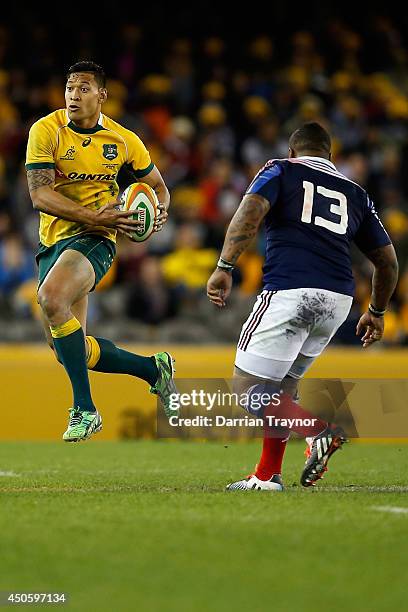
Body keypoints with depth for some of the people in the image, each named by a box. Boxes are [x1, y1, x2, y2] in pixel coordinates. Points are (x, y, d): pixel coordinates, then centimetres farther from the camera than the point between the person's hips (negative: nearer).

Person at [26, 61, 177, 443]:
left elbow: (157, 185, 17)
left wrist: (160, 210, -6)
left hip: (94, 239, -3)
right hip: (53, 239, 3)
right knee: (66, 351, 2)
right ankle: (153, 369, 26)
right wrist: (96, 216, -24)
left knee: (51, 297, -34)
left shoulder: (123, 141, 1)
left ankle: (84, 409, -27)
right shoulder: (46, 131, -5)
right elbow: (39, 195, -15)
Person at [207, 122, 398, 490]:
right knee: (281, 386, 21)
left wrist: (224, 267, -16)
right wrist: (377, 312, 39)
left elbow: (250, 213, -9)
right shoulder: (356, 194, 24)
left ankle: (319, 430, -21)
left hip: (289, 291, -6)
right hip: (338, 301, 6)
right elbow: (388, 262, 25)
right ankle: (267, 477, 16)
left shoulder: (280, 171, 12)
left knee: (248, 388, -2)